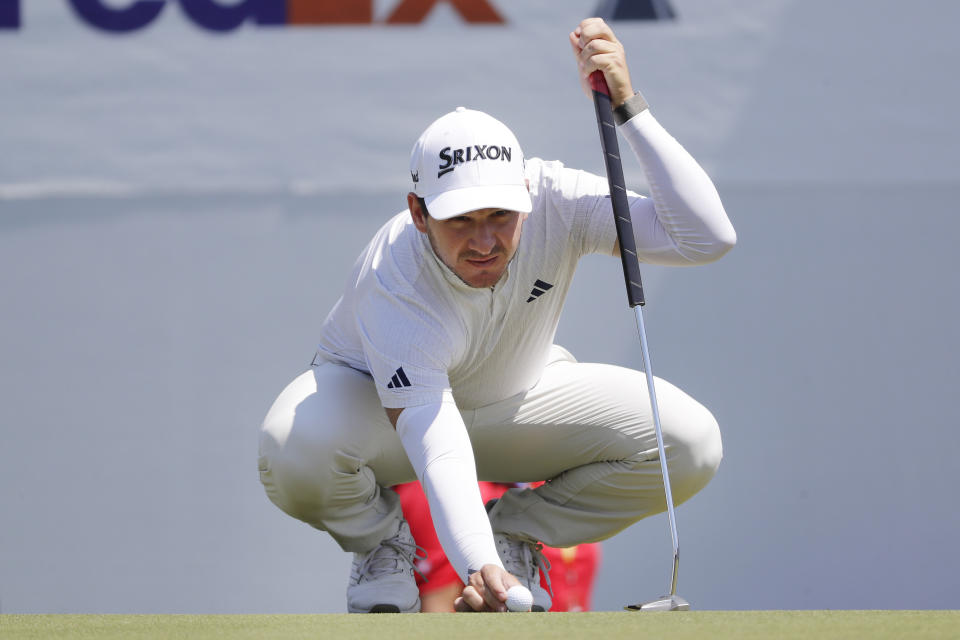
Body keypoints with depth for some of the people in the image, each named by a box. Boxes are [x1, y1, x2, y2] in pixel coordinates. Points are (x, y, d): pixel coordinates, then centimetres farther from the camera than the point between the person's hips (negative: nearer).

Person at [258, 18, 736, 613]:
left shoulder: (555, 202, -28)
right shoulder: (394, 280, -38)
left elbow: (707, 237, -37)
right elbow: (433, 440, -48)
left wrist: (627, 108, -45)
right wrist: (478, 568, -64)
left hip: (512, 401, 3)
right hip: (374, 397, -3)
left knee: (690, 442, -22)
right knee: (293, 447, -40)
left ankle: (515, 533, 4)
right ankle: (381, 538, -3)